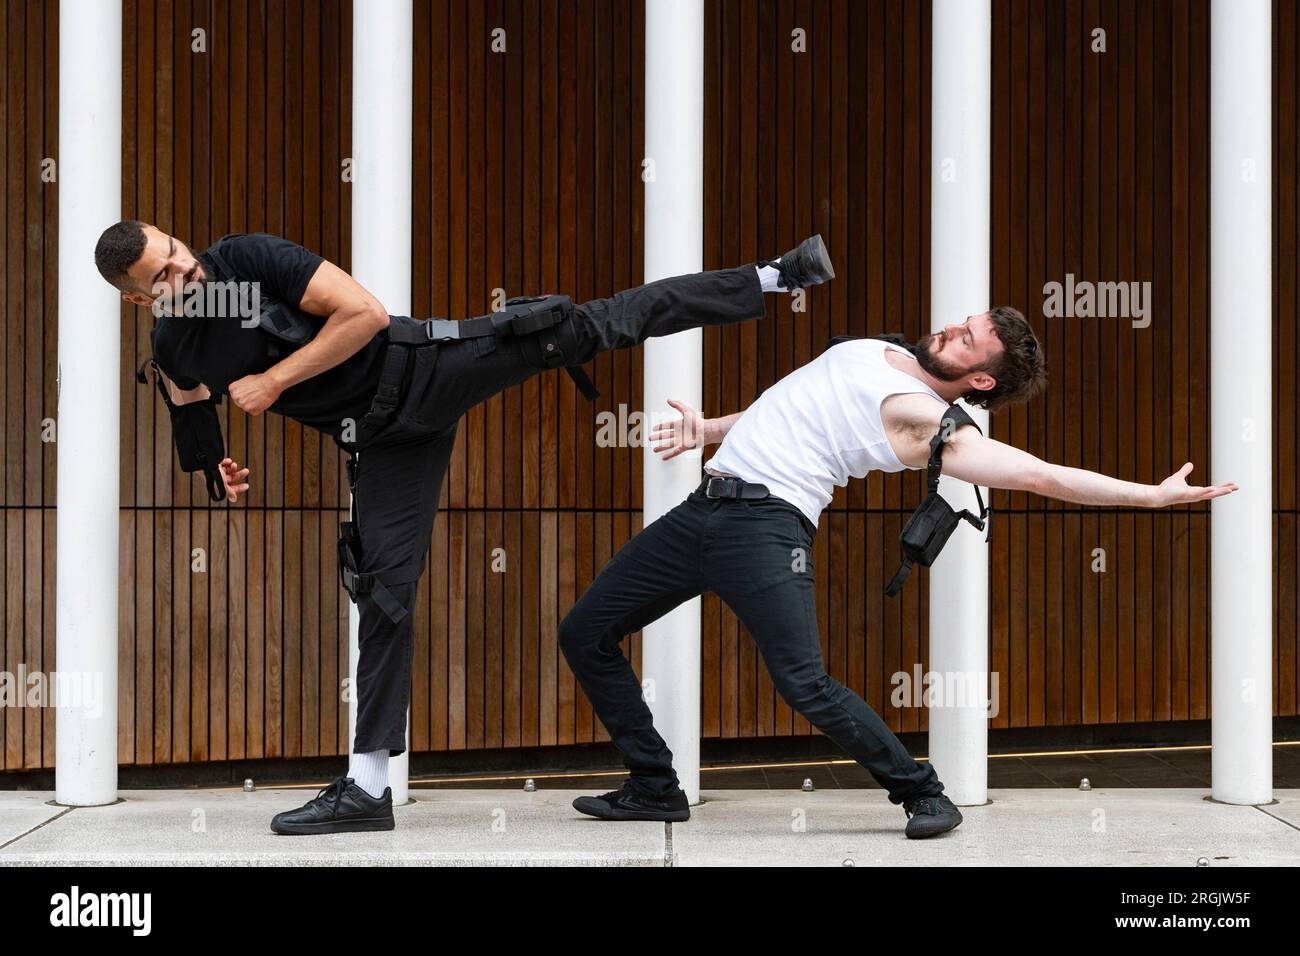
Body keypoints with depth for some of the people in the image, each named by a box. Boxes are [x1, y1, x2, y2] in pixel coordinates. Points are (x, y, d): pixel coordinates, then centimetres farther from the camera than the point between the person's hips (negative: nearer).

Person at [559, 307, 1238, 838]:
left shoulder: (926, 423, -7)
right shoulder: (872, 355, 18)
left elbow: (1040, 475, -14)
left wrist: (1153, 494, -22)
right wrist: (710, 429, 23)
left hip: (766, 521, -8)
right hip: (702, 510, 8)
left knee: (805, 684, -23)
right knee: (585, 634, 7)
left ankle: (923, 794, -1)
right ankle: (653, 787, 19)